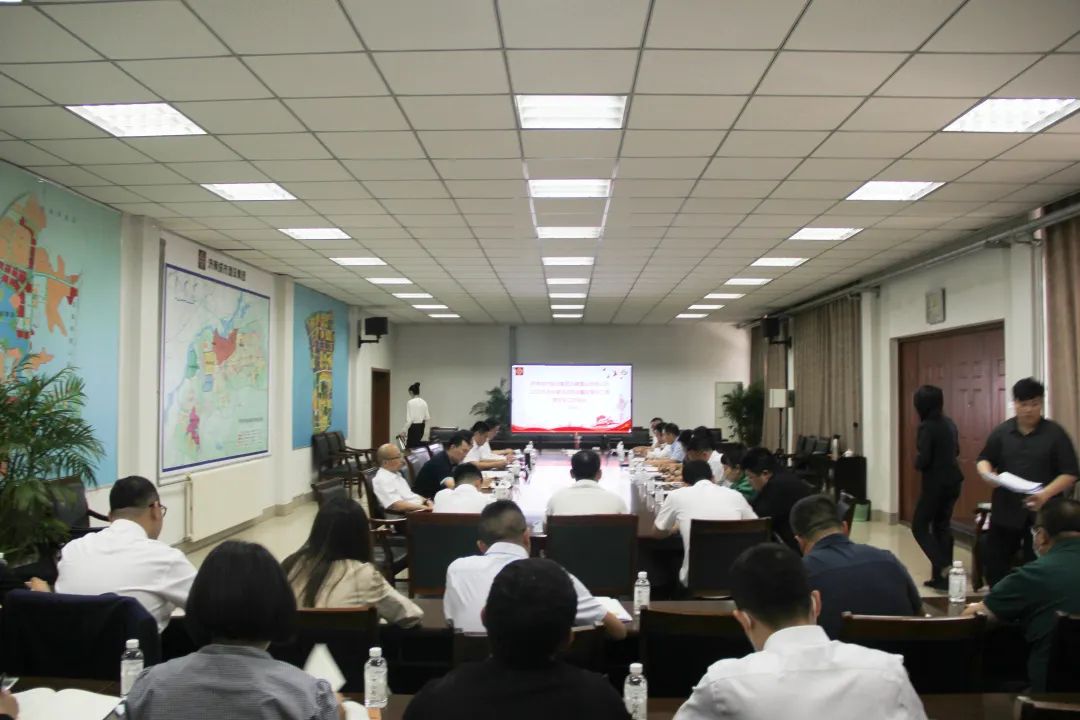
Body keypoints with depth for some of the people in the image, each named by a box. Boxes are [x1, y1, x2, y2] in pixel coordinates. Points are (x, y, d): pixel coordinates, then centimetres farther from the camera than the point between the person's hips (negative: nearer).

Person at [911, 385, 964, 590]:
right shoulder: (950, 424, 7)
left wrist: (916, 461, -1)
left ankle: (943, 567, -11)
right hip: (953, 481, 8)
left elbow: (923, 461, -21)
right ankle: (941, 576, 16)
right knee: (942, 526, 14)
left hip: (936, 484, -8)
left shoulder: (926, 427, -18)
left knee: (919, 527, 4)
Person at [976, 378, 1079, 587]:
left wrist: (1046, 494, -22)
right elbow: (984, 459, 11)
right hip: (1005, 511, 3)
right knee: (993, 564, 8)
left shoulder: (1055, 433, -4)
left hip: (1042, 513, -3)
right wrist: (987, 473, -14)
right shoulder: (1002, 432, 4)